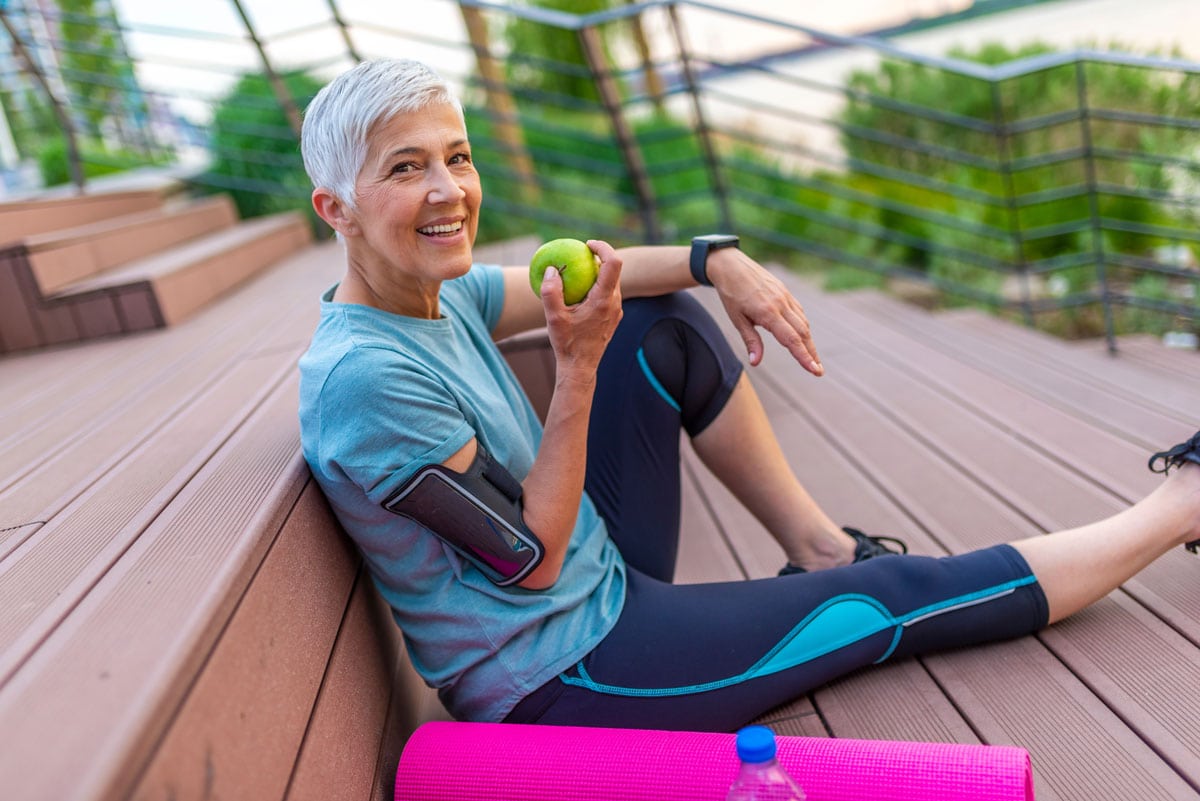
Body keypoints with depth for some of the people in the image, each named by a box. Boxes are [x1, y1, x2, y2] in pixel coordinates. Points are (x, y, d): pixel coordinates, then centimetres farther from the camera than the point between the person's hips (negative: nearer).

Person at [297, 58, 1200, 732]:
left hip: (604, 579, 8)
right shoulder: (362, 375, -27)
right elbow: (530, 561, -22)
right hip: (562, 679, -8)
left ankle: (823, 549, 12)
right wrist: (579, 366, -28)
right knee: (897, 598, -6)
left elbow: (590, 277, 6)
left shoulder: (439, 293, -2)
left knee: (667, 324, 5)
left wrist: (715, 261, -10)